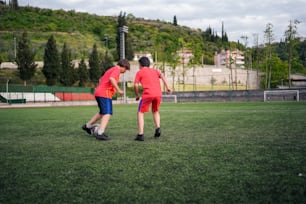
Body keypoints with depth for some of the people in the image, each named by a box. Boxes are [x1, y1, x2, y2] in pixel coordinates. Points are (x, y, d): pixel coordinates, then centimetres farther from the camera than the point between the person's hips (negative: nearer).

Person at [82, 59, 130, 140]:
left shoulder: (111, 70, 24)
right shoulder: (117, 70, -6)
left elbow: (101, 79, 31)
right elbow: (111, 79, -25)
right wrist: (118, 90, -21)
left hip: (98, 93, 10)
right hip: (105, 94, -10)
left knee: (102, 112, 24)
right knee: (108, 114, -14)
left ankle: (88, 126, 33)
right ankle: (100, 133, -25)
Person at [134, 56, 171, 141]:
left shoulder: (139, 72, 14)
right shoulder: (155, 70, 25)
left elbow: (136, 85, 4)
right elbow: (162, 76, 8)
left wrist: (137, 95, 18)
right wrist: (167, 87, 1)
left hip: (148, 94, -4)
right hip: (158, 94, 4)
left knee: (140, 113, 9)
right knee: (155, 111, 27)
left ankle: (140, 134, 1)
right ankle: (158, 128, 4)